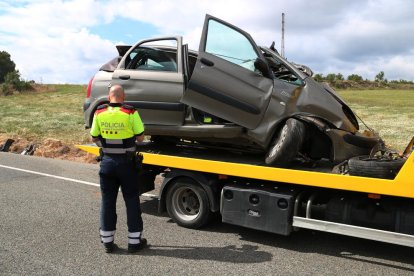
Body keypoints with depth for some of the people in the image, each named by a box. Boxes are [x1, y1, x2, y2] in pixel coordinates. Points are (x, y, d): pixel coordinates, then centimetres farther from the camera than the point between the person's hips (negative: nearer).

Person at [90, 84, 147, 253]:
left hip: (107, 162, 3)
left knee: (107, 201, 13)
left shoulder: (99, 113, -2)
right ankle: (134, 241, 14)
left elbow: (94, 138, 4)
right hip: (126, 162, -3)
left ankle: (107, 241, 21)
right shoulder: (130, 113, -12)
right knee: (132, 201, 8)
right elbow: (140, 137, -8)